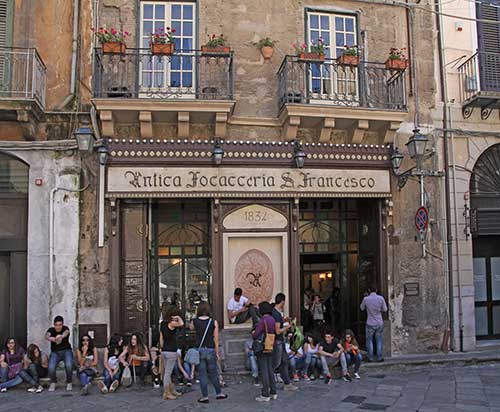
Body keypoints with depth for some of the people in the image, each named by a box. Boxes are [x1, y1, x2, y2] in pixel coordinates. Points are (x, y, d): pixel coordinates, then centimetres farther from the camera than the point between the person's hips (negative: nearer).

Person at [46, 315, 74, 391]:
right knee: (51, 367, -26)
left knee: (69, 365, -28)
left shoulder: (65, 328, -6)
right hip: (55, 352, 1)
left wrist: (62, 336, -58)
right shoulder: (51, 330, -3)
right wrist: (50, 338, -52)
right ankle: (53, 383, 3)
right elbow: (46, 336, -25)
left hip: (66, 351, -1)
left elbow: (66, 332, -32)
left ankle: (69, 383, -2)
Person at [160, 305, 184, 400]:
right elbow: (181, 324, -32)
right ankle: (166, 394, 4)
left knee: (167, 373, 16)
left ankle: (172, 391, 29)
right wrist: (178, 317, -13)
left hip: (164, 351, 8)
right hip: (171, 351, -8)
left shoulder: (162, 323, 10)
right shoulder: (171, 323, -15)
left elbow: (161, 338, 14)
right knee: (167, 373, -2)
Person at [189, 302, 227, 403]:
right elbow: (216, 339, -5)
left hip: (199, 350, 0)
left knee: (202, 374, 6)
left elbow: (190, 327, 20)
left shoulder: (195, 321, -5)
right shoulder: (213, 322, -7)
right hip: (211, 350, 0)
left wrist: (195, 315, 14)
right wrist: (217, 352, 3)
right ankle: (219, 393, 24)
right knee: (213, 373, 14)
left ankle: (205, 396, 9)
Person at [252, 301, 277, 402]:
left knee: (264, 371, -2)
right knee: (270, 369, 15)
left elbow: (255, 335, -20)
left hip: (262, 349, -8)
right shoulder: (273, 320, 4)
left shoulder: (262, 321, -18)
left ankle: (265, 395, 2)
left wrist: (253, 333, 1)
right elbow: (276, 333, 12)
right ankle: (273, 392, 21)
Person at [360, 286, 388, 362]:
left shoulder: (366, 299, -11)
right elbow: (385, 309, -1)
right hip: (379, 323, 1)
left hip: (370, 324, -1)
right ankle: (379, 357, 13)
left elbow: (362, 308, 6)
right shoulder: (380, 298, -9)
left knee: (369, 340, 11)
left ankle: (370, 358, 10)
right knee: (379, 340, 12)